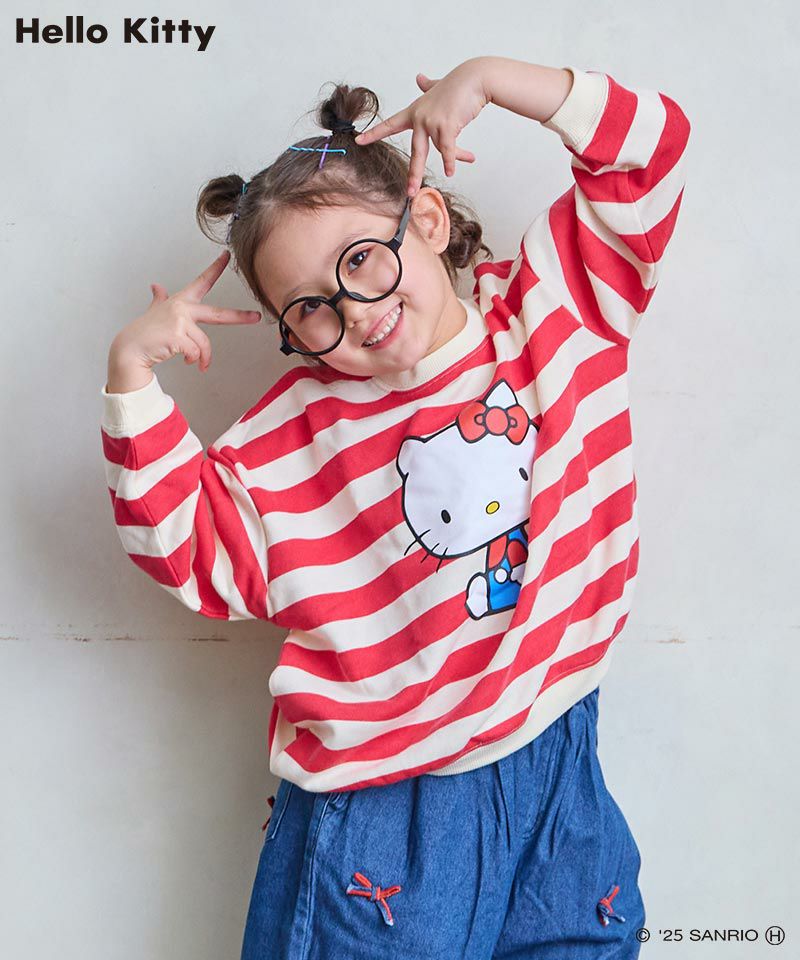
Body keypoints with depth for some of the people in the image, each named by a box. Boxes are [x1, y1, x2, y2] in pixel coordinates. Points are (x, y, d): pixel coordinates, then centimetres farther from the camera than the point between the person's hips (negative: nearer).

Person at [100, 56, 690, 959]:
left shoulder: (557, 305, -1)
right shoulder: (291, 429, -4)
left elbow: (647, 151, 2)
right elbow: (194, 553, -4)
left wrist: (487, 76, -9)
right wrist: (134, 375, -11)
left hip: (553, 760, 2)